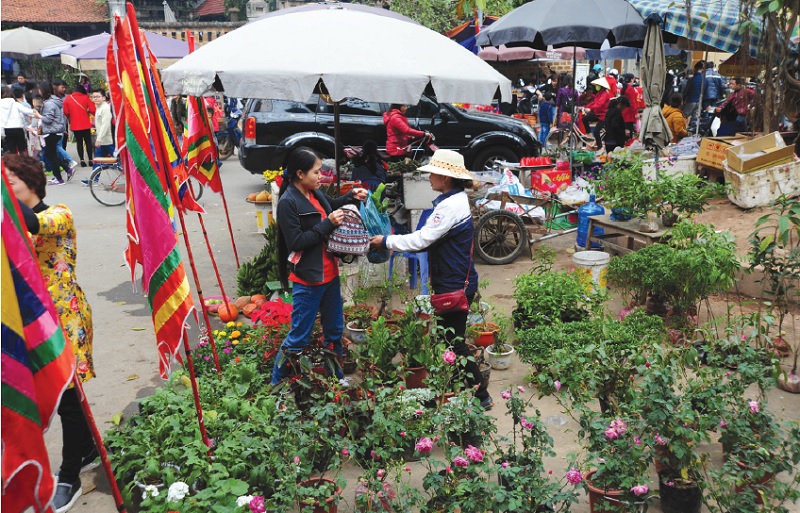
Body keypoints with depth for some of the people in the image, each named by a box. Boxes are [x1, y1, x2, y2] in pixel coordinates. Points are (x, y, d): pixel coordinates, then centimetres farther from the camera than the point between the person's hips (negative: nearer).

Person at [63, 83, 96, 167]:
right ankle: (90, 160, 5)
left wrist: (71, 118, 17)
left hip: (75, 125, 1)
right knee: (88, 141, 7)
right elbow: (92, 110, -10)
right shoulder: (86, 97, -5)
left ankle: (82, 160, 3)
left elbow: (66, 113, -2)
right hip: (86, 124, -1)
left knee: (79, 142, 9)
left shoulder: (67, 99, 0)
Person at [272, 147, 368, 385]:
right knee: (299, 337, 1)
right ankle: (277, 383, 17)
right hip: (307, 279, -8)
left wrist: (351, 196, 8)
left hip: (329, 274, 8)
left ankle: (336, 377, 35)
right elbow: (296, 242, -22)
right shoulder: (288, 203, -17)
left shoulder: (316, 193, 4)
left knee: (334, 330, 19)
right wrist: (327, 223, -22)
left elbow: (332, 205, 26)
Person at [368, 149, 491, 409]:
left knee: (454, 342, 0)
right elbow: (430, 238, 14)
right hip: (453, 283, 10)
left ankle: (480, 394, 11)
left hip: (455, 287, -10)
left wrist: (385, 241, -12)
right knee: (451, 339, 17)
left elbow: (421, 239, -23)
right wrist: (391, 242, 6)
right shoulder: (455, 200, 11)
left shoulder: (451, 206, -22)